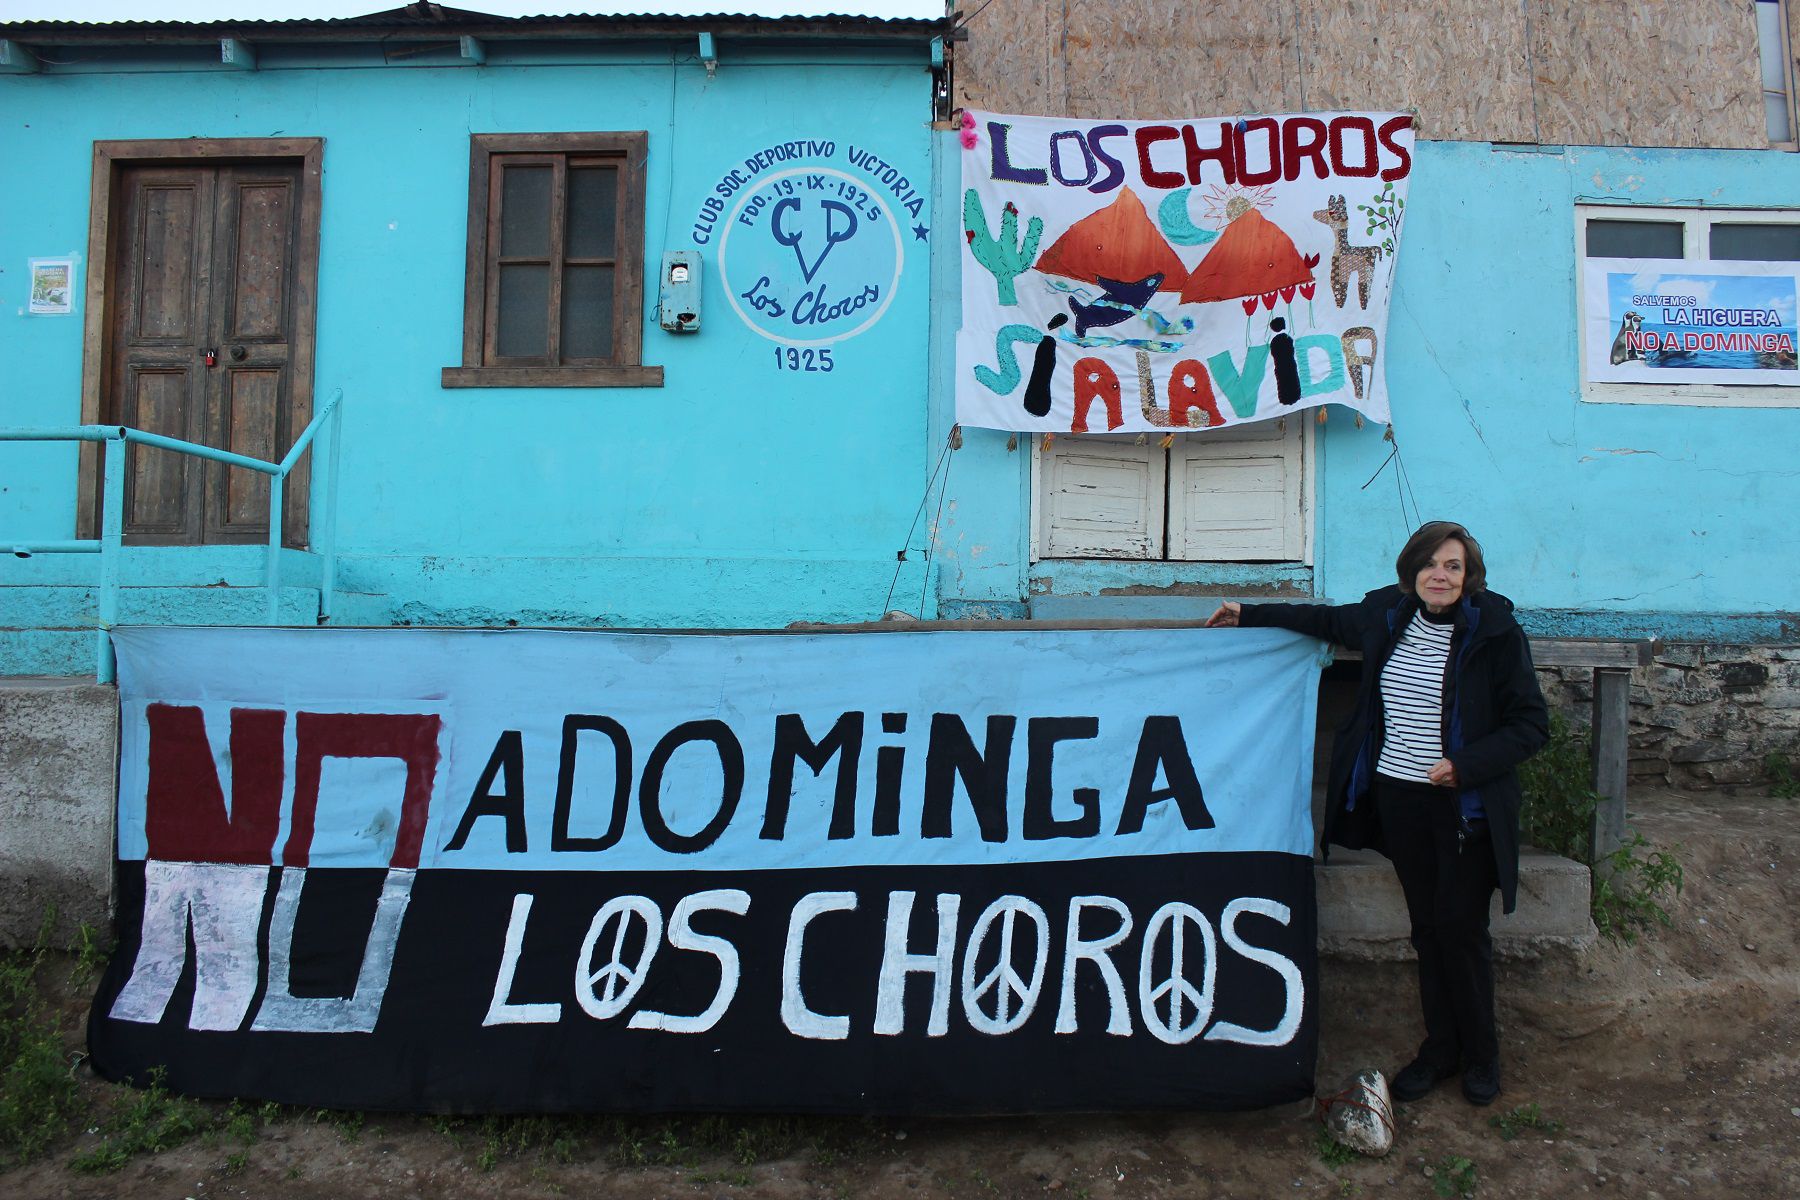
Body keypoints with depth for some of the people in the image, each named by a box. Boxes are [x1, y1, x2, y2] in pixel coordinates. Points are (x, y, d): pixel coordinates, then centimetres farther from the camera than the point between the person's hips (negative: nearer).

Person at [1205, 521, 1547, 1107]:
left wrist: (1465, 765, -19)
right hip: (1398, 796, 4)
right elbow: (1329, 620, 22)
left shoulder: (1495, 633, -11)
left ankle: (1481, 1055, 24)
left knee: (1461, 930, 3)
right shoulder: (1388, 616, 3)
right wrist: (1248, 614, 25)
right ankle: (1440, 1047, 27)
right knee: (1426, 927, 13)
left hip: (1464, 806, -4)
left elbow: (1532, 724, -8)